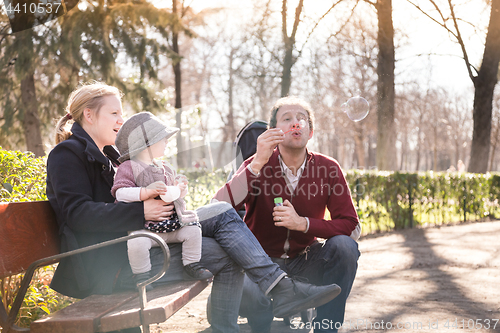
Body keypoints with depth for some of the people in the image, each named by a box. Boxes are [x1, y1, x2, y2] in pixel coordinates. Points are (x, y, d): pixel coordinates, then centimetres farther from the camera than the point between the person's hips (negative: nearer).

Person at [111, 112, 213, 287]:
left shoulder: (163, 168, 16)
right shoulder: (128, 168, -6)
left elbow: (174, 192, 25)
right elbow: (120, 193, -19)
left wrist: (181, 188, 0)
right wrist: (148, 191, -28)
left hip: (172, 223, 6)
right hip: (144, 228, -6)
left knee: (193, 230, -8)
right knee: (136, 242, -32)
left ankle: (192, 266, 10)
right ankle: (141, 275, -8)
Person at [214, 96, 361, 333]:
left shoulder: (328, 168, -8)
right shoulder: (256, 166, -11)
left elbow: (351, 226, -12)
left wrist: (302, 223, -25)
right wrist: (258, 163, -33)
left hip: (305, 258, 2)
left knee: (344, 246, -26)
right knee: (247, 294, -34)